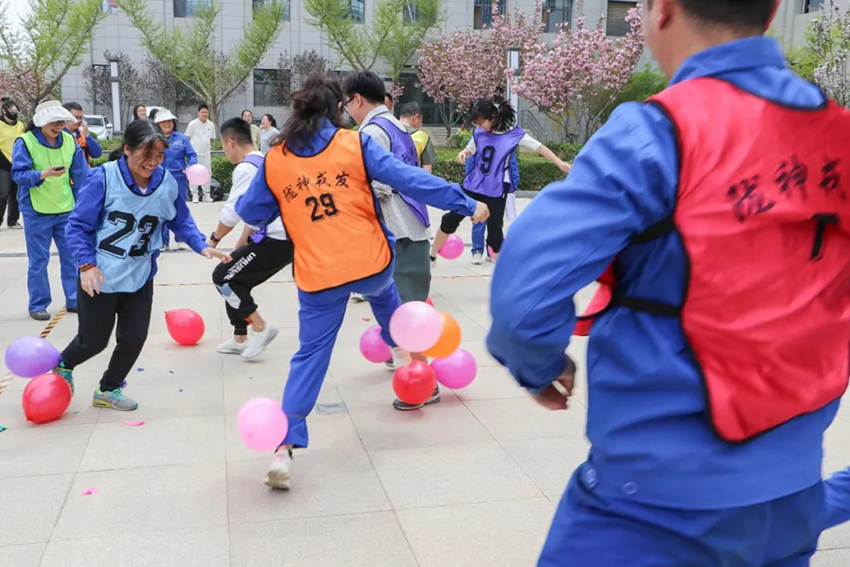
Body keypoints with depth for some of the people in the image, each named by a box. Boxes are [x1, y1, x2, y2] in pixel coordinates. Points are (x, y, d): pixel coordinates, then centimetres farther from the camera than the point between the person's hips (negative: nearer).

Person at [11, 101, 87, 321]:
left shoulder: (69, 140, 2)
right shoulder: (25, 142, -10)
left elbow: (81, 175, 7)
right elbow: (18, 174, -16)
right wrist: (44, 174, -33)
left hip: (66, 209, 4)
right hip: (36, 211, -4)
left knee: (72, 256, 9)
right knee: (38, 260, 4)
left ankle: (74, 300, 21)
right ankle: (38, 305, 15)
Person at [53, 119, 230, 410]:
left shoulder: (167, 182, -7)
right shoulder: (103, 178, -18)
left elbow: (181, 221, 6)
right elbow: (78, 226, -13)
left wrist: (202, 246, -9)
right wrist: (87, 264, -22)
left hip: (140, 277, 4)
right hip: (99, 277, -4)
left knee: (134, 337, 6)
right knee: (93, 340, 7)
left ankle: (108, 390, 32)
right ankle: (63, 365, 42)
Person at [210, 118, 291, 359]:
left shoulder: (245, 168, -11)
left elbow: (231, 213, -15)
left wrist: (215, 238, 2)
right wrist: (240, 244, 27)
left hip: (274, 241, -10)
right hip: (286, 239, 10)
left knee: (223, 276, -1)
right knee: (236, 279, 18)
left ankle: (260, 327, 0)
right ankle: (240, 338, 26)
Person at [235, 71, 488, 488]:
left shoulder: (274, 161, 2)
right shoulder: (355, 144, -3)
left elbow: (251, 212, 12)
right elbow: (408, 179, -8)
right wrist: (466, 204, -3)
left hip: (318, 277, 0)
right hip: (371, 262, 0)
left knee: (310, 356, 7)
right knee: (383, 291, 35)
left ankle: (284, 447, -1)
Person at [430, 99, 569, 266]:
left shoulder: (514, 133, -12)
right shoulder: (479, 133, -2)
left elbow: (539, 147, -9)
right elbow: (469, 151, 15)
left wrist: (560, 163, -15)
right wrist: (462, 153, -9)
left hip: (496, 190, -4)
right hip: (473, 185, 4)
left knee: (495, 229, -2)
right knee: (451, 218, 8)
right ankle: (432, 256, 25)